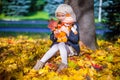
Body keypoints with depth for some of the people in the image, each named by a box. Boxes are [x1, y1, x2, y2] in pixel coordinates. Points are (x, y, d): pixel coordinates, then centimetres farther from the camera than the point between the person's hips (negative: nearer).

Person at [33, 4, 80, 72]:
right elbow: (52, 38, 5)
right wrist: (54, 35, -19)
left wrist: (68, 33, -29)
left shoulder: (74, 25, -8)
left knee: (61, 44, -32)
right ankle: (42, 62, -33)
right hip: (59, 46, 4)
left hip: (71, 48, -4)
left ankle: (64, 64, -40)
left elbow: (76, 40, -17)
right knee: (55, 46, -29)